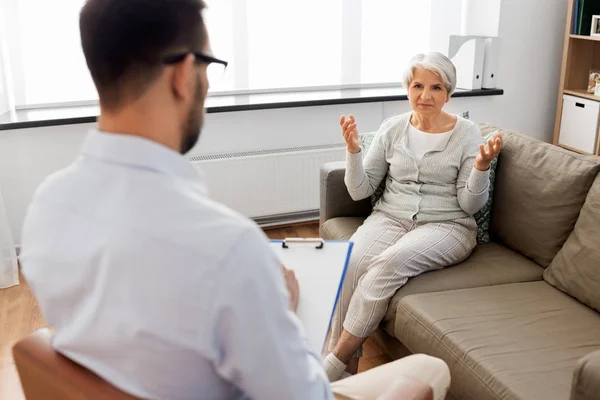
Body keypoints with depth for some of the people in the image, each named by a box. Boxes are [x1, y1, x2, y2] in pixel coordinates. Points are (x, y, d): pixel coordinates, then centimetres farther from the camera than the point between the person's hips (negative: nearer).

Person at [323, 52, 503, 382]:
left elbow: (470, 205, -2)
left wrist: (481, 166, -18)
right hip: (390, 217, 3)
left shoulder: (466, 133, 1)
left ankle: (337, 360, -20)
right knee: (350, 261, -29)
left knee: (392, 260, -34)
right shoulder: (392, 128, 8)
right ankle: (347, 368, -17)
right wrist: (353, 150, -8)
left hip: (445, 226, -2)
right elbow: (359, 191, 7)